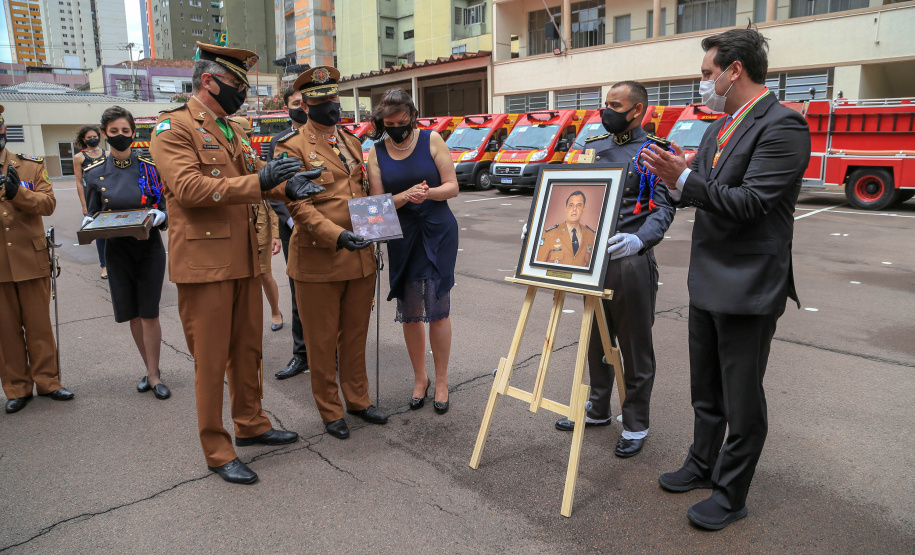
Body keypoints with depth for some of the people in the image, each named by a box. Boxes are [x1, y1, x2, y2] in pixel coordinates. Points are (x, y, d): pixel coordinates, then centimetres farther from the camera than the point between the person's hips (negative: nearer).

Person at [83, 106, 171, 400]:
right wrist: (88, 224, -13)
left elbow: (164, 210, 1)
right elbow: (92, 214, 10)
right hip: (117, 251, 2)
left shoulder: (150, 169, -1)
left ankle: (152, 373, 7)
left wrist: (159, 217, -22)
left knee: (149, 313, -4)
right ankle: (152, 370, 23)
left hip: (149, 248, -2)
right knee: (132, 314, 8)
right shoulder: (95, 173, 3)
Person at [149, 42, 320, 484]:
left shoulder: (234, 130, 18)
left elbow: (253, 174, 18)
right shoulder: (173, 127, -9)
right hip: (204, 260, -8)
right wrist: (258, 182, -26)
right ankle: (217, 451, 16)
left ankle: (250, 425, 34)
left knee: (248, 348, 17)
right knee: (211, 359, 3)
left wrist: (286, 186, -4)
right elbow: (188, 188, -21)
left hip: (244, 258, 8)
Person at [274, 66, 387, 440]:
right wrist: (337, 236, -27)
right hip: (319, 260, -6)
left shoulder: (351, 142, 14)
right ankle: (330, 412, 23)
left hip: (361, 257, 6)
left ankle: (357, 400, 32)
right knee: (322, 342, 7)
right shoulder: (292, 147, -7)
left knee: (356, 336, 17)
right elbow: (299, 205, -16)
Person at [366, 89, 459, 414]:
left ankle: (441, 381, 13)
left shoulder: (432, 140, -2)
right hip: (402, 236, 3)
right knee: (409, 312, 7)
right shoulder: (376, 153, 4)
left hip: (438, 232, -2)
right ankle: (420, 378, 25)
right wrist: (405, 196, -18)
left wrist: (428, 193, -23)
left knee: (437, 308, -2)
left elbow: (452, 187, -3)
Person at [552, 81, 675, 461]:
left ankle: (635, 425, 18)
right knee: (595, 340, 16)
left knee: (635, 345, 4)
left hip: (630, 260, -6)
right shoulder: (593, 148, 14)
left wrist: (639, 239, -32)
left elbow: (663, 208, -13)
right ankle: (598, 409, 32)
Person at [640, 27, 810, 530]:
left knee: (742, 403, 7)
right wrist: (675, 175, -3)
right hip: (708, 282, 9)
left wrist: (684, 179, -27)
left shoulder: (782, 126, -16)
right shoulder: (722, 127, 12)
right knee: (705, 392, 22)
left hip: (748, 289, -9)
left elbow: (750, 203, -23)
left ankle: (730, 495, 24)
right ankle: (703, 465, 40)